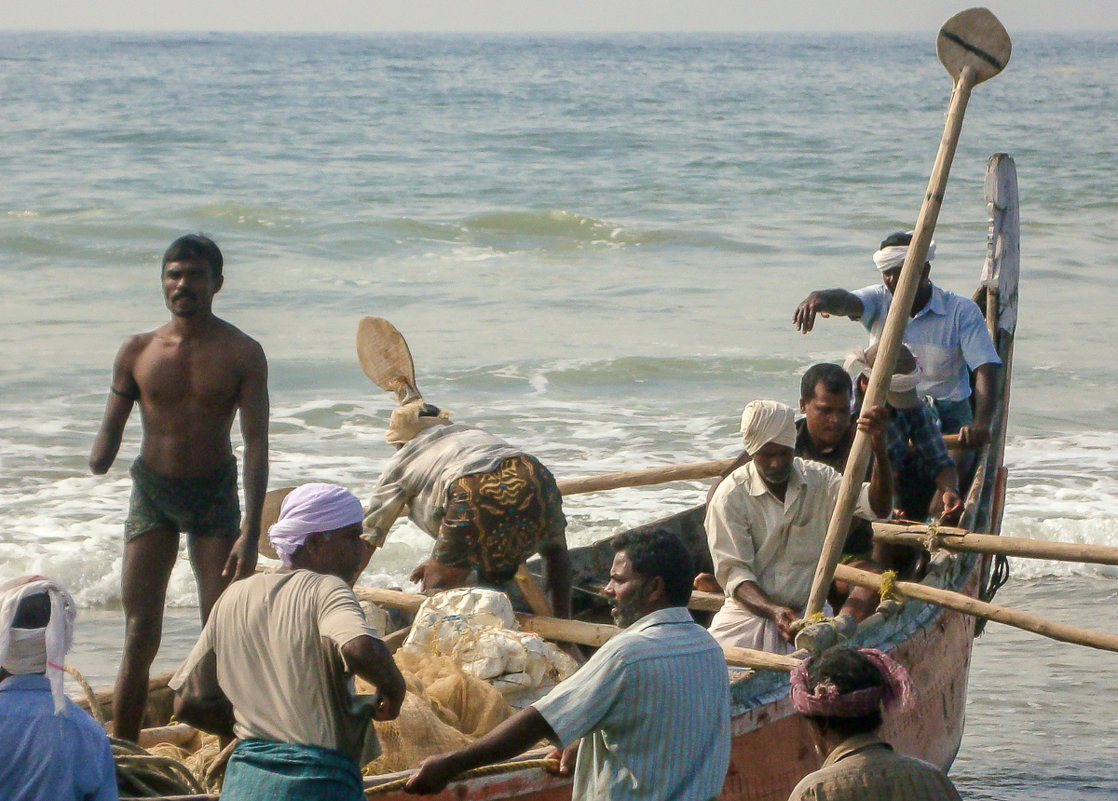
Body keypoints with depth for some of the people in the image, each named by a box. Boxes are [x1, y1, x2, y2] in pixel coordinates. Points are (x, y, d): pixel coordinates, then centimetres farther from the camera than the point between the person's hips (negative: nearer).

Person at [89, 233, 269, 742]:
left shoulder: (241, 354, -4)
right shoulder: (137, 352, 2)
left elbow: (256, 443, -8)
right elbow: (111, 428, 7)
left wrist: (250, 532, -17)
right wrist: (100, 457, -19)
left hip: (215, 492, -1)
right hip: (152, 491, 1)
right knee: (139, 639, -2)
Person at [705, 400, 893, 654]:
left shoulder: (819, 479, 4)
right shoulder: (731, 496, -5)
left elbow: (878, 508, -11)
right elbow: (733, 571, -9)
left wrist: (879, 450, -28)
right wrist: (774, 611, -27)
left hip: (809, 611, 1)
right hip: (750, 611, -1)